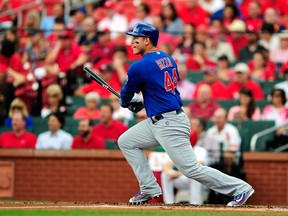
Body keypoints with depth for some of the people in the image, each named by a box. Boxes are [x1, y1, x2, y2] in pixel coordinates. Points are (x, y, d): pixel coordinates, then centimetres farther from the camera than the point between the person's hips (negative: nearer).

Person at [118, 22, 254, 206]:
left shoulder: (139, 67, -15)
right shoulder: (168, 59, 10)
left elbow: (125, 97, 0)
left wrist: (127, 103, 24)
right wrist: (142, 104, 23)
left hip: (170, 125, -10)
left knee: (191, 169, -7)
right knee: (126, 142, 14)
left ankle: (240, 188, -1)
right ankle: (149, 189, 15)